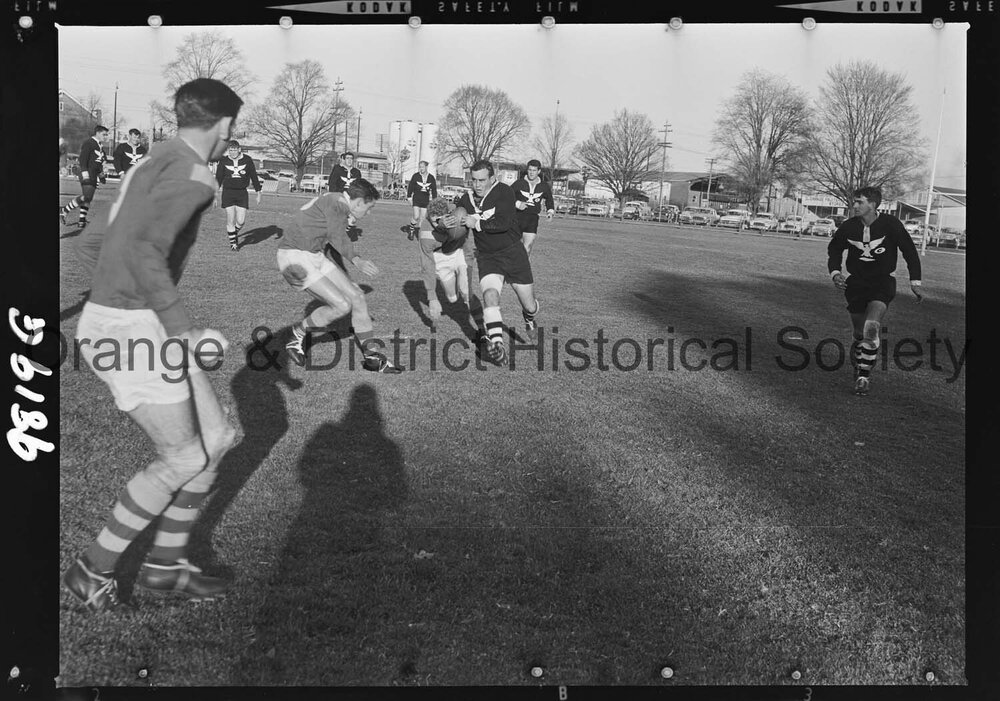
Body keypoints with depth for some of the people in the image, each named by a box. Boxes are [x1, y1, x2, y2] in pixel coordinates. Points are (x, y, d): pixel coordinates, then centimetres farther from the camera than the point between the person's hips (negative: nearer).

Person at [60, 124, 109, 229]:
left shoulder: (100, 146, 19)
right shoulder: (88, 143, -9)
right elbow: (82, 159, -15)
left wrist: (101, 175, 22)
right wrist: (85, 174, -22)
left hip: (94, 176, 9)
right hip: (87, 174, -9)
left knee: (88, 198, 7)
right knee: (87, 196, -20)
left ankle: (82, 220, 12)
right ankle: (63, 210, -10)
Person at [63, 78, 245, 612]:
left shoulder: (151, 167, 18)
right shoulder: (191, 173, -13)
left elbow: (89, 247, 23)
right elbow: (140, 249, -28)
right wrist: (184, 330, -24)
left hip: (137, 325, 10)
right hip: (130, 331, -10)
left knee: (216, 438, 11)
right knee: (182, 459, -1)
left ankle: (164, 565, 22)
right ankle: (93, 570, 15)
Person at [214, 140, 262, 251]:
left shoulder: (247, 160, 0)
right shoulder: (224, 161, 0)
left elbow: (254, 177, 6)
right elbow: (218, 178, 6)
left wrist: (258, 194, 5)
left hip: (242, 193, 1)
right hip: (228, 193, 0)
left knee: (241, 221, -3)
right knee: (230, 220, -3)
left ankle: (234, 233, 30)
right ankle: (232, 243, 12)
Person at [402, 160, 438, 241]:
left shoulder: (431, 178, 3)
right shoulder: (415, 176, -3)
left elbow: (434, 190, 10)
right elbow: (410, 187, 2)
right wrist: (410, 198, 0)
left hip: (425, 200, 3)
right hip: (416, 199, -3)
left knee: (422, 218, 1)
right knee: (416, 216, -14)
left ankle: (417, 231, 14)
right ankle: (411, 230, 7)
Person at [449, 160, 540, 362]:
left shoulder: (504, 192, -12)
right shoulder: (466, 200, 1)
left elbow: (503, 223, -26)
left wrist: (477, 222, -24)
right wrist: (449, 222, -7)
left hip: (513, 253, -2)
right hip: (487, 258, 2)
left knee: (529, 305, 5)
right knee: (490, 294, -27)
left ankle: (529, 318, 44)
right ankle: (497, 344, -30)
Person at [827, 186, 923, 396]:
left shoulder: (890, 224, -11)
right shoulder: (848, 227, -5)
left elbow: (909, 250, -1)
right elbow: (834, 249, 13)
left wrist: (915, 282, -3)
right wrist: (835, 272, -4)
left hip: (883, 283, -3)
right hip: (856, 282, 3)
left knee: (871, 327, -23)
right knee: (859, 334, 5)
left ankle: (864, 375, -14)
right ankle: (859, 368, 29)